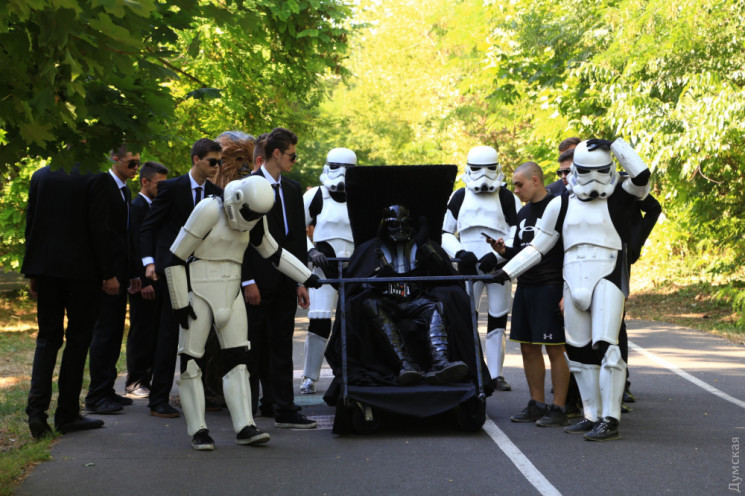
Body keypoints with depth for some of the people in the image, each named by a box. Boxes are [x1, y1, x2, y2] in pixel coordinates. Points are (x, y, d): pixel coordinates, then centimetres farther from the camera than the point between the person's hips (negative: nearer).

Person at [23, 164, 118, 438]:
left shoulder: (40, 175, 5)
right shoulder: (94, 179, -11)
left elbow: (30, 225, 8)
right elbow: (98, 229, -12)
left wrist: (32, 272, 14)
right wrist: (109, 274, -5)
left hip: (46, 268, 5)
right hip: (80, 269, -4)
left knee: (48, 337, 11)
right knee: (77, 339, 6)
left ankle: (37, 408, -4)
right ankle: (67, 413, 10)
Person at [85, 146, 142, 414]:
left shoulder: (125, 190, 18)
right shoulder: (102, 185, -10)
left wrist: (133, 273, 19)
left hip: (121, 270, 9)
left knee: (114, 331, 11)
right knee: (105, 330, -9)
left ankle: (106, 390, 17)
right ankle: (96, 396, -7)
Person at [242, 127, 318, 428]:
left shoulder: (293, 190, 15)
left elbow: (299, 238, 15)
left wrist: (301, 281, 8)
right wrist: (247, 280, -14)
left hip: (284, 282, 6)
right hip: (258, 281, -5)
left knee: (282, 344, 6)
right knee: (253, 346, 1)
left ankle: (284, 409, 8)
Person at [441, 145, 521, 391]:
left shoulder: (508, 199, 1)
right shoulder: (459, 197, 7)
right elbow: (445, 232, 11)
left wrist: (496, 255, -17)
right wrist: (459, 252, -8)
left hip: (499, 266, -1)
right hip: (469, 267, 1)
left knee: (497, 321, 4)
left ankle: (495, 374, 12)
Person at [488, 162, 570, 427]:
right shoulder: (523, 213, 17)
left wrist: (566, 292, -18)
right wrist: (503, 250, 2)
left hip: (550, 288, -8)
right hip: (524, 287, 8)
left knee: (554, 348, -5)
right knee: (528, 348, 10)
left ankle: (558, 409, 0)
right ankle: (537, 404, 19)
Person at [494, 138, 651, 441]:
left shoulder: (618, 199, 4)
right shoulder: (562, 205, 11)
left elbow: (641, 177, -15)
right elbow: (539, 246, 16)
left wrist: (614, 145, -11)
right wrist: (506, 271, 11)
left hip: (607, 280, -5)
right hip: (574, 281, 5)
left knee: (605, 346, -15)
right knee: (579, 350, 7)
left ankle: (611, 420, -13)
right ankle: (593, 416, 17)